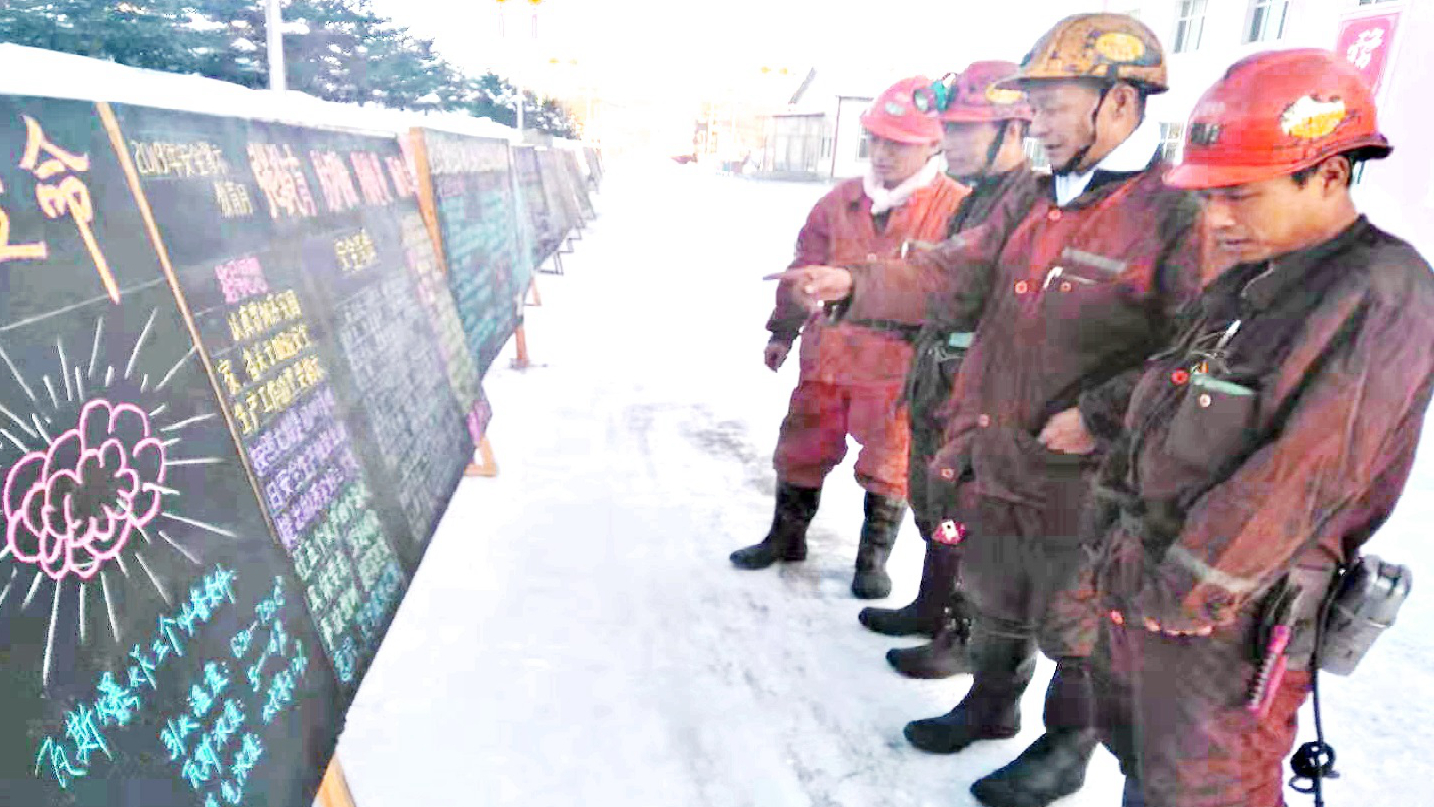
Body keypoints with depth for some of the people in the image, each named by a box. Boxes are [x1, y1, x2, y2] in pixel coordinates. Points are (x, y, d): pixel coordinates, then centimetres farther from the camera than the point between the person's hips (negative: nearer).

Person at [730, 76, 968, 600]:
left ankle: (874, 556, 29)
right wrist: (783, 331, 18)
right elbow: (807, 266, 14)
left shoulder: (956, 207, -9)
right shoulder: (842, 200, 5)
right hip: (827, 354, 5)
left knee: (887, 464, 9)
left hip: (899, 366, -4)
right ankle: (787, 535, 35)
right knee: (802, 449, 15)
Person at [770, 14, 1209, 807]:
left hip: (1082, 484, -7)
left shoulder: (1179, 213, -18)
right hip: (992, 462, 7)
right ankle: (990, 703, 50)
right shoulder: (1034, 206, 6)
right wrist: (857, 284, -12)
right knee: (995, 607, 26)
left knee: (1076, 631, 16)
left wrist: (1099, 417, -23)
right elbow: (945, 275, 3)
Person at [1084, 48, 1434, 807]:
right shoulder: (1245, 282, 8)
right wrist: (1117, 539, 9)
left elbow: (1303, 478, -23)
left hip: (1226, 616, -7)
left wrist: (1178, 593, -17)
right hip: (1140, 577, 8)